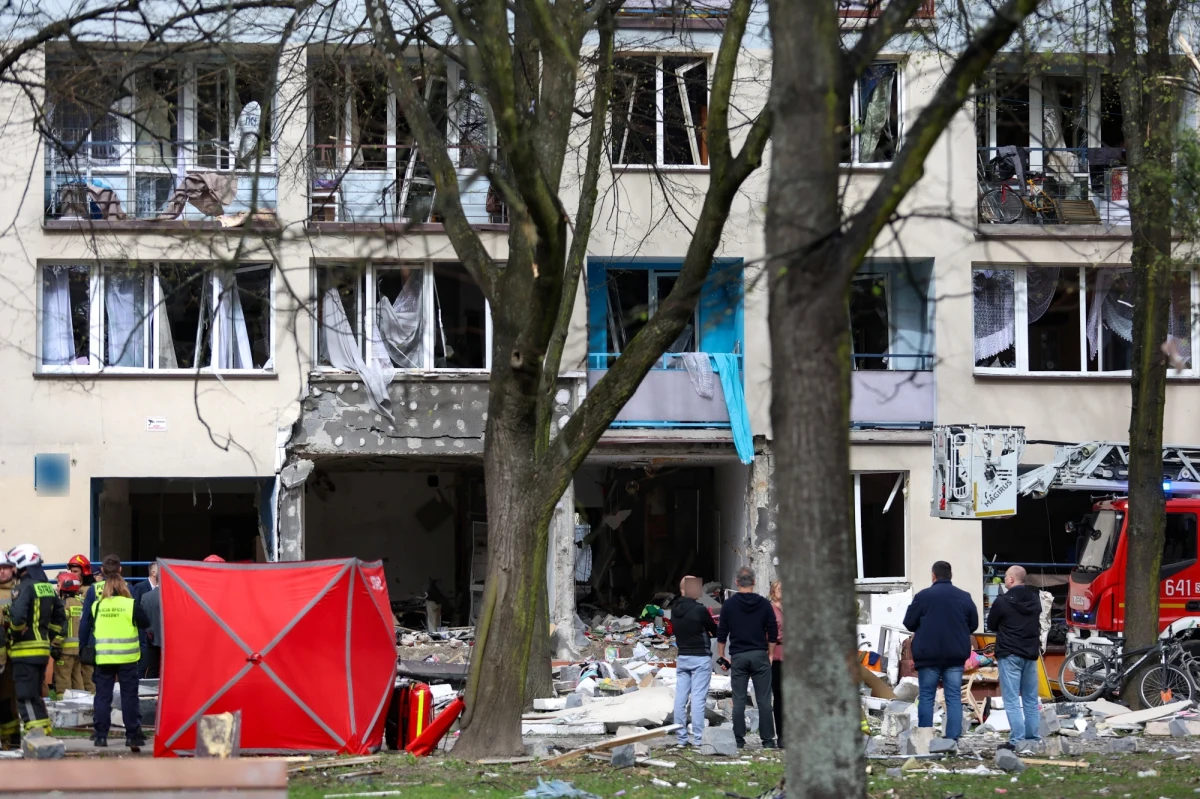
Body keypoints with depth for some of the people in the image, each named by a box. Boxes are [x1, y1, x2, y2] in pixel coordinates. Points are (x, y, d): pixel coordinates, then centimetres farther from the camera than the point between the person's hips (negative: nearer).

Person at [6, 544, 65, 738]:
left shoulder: (25, 587, -13)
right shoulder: (48, 587, 14)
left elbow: (18, 616, -26)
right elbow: (59, 617, 19)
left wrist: (15, 634, -9)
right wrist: (55, 642, 23)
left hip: (25, 650, -9)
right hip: (43, 648, 9)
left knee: (26, 696, -7)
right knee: (36, 695, 17)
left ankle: (36, 733, -14)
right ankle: (45, 733, 19)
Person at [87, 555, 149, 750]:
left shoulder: (96, 605, -1)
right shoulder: (131, 605, -8)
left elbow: (89, 627, 6)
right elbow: (144, 622, 0)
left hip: (103, 657, 2)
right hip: (127, 657, -2)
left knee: (102, 696, 8)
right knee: (129, 696, 5)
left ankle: (100, 735, 6)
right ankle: (132, 735, 4)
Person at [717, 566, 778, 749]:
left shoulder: (729, 605, 1)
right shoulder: (764, 604, 2)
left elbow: (721, 634, 3)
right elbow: (773, 634, 3)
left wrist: (721, 656, 11)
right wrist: (770, 655, 13)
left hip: (738, 657, 0)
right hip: (760, 655, 0)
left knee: (739, 701, 3)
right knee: (764, 700, 2)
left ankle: (739, 740, 1)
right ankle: (767, 740, 0)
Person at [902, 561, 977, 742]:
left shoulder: (923, 596, -6)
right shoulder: (964, 597, 3)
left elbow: (909, 623, -3)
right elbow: (973, 624, 9)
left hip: (928, 655, -2)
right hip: (956, 656, 2)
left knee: (927, 697, 4)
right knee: (954, 697, 4)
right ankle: (953, 739, -1)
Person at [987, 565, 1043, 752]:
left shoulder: (1002, 601, -12)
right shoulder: (1035, 600, 6)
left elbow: (991, 626, 0)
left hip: (1009, 654, -6)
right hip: (1031, 653, 6)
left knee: (1012, 700, -5)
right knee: (1031, 699, 12)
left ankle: (1018, 740, -12)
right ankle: (1033, 739, 14)